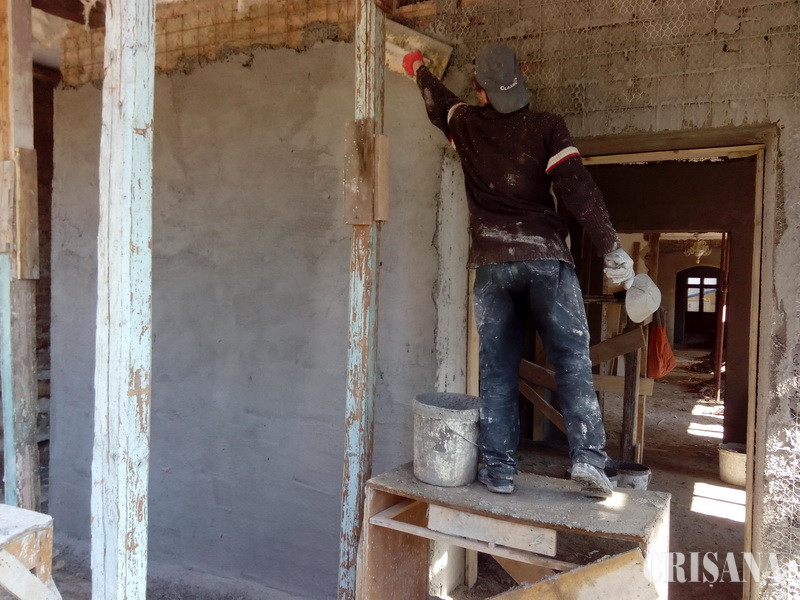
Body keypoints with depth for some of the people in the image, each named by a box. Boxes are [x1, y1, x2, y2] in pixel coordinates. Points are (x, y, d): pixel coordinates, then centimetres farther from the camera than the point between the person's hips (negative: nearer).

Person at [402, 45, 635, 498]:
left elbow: (437, 100, 33)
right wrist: (612, 249, -7)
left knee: (498, 370, 6)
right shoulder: (547, 127, 4)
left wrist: (418, 67, 53)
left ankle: (499, 469, 7)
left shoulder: (467, 124, 11)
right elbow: (578, 188, -8)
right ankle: (588, 458, -7)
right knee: (573, 361, 2)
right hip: (545, 257, -2)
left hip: (492, 263, 2)